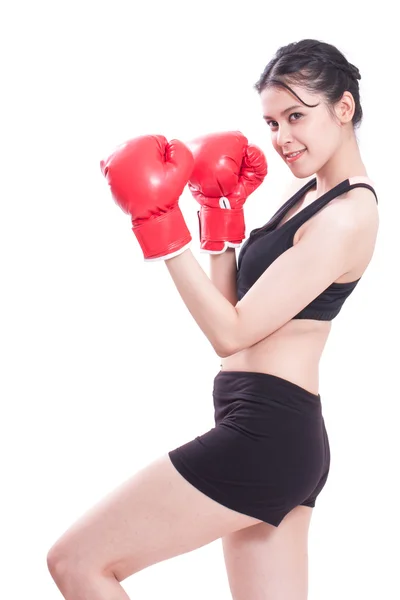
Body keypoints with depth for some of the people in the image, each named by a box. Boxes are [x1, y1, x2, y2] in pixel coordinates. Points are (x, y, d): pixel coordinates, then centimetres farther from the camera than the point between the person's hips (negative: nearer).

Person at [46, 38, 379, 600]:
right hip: (287, 439, 10)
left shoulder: (346, 217, -14)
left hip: (262, 438, -10)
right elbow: (237, 310, 17)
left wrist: (163, 231, -18)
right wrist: (221, 212, 9)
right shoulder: (308, 189, 15)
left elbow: (231, 333, -17)